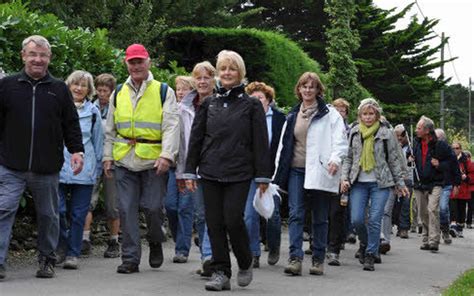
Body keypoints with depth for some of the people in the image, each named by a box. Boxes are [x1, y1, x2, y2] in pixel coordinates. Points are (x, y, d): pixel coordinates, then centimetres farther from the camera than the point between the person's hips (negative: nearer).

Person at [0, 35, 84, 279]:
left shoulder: (59, 89, 7)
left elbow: (71, 124, 9)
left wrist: (76, 150, -2)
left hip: (47, 168, 1)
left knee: (48, 215, 10)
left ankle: (47, 261, 24)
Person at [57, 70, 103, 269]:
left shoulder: (93, 112, 10)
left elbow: (98, 142, 15)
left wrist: (97, 168, 13)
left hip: (84, 171, 1)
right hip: (58, 168, -1)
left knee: (78, 214, 2)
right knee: (58, 210, -8)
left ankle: (73, 253, 10)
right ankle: (62, 245, 15)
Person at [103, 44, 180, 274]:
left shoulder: (164, 92, 3)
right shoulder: (118, 94, 15)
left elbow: (171, 126, -5)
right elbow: (110, 130, 20)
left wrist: (167, 155, -18)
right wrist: (107, 156, 10)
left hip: (154, 161, -3)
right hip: (125, 161, 3)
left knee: (153, 207, -4)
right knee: (127, 209, 0)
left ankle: (155, 243, 26)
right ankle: (130, 258, 8)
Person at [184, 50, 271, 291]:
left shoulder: (251, 105, 2)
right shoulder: (208, 104, 10)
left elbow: (260, 142, 1)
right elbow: (196, 138, 12)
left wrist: (263, 176, -3)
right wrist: (190, 171, 7)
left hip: (239, 173, -3)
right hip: (210, 172, 3)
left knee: (233, 219, -9)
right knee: (214, 223, 2)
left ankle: (245, 263, 16)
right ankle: (220, 272, 11)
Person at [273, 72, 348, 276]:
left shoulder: (329, 113, 1)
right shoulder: (293, 115, 15)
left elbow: (340, 139, -6)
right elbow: (284, 144, 19)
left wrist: (335, 159, -23)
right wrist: (279, 172, 16)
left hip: (319, 171, -3)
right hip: (296, 170, 3)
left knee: (319, 218, 6)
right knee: (295, 214, -8)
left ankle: (318, 259, 15)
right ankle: (295, 258, -12)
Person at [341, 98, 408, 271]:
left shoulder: (386, 134, 3)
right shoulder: (354, 133, 9)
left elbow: (394, 160, 8)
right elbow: (348, 158, 13)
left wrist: (400, 183, 9)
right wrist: (344, 178, 0)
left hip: (380, 183, -2)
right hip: (359, 182, 2)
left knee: (374, 220, -8)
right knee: (357, 219, -5)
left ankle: (370, 255, 4)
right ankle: (365, 243, 25)